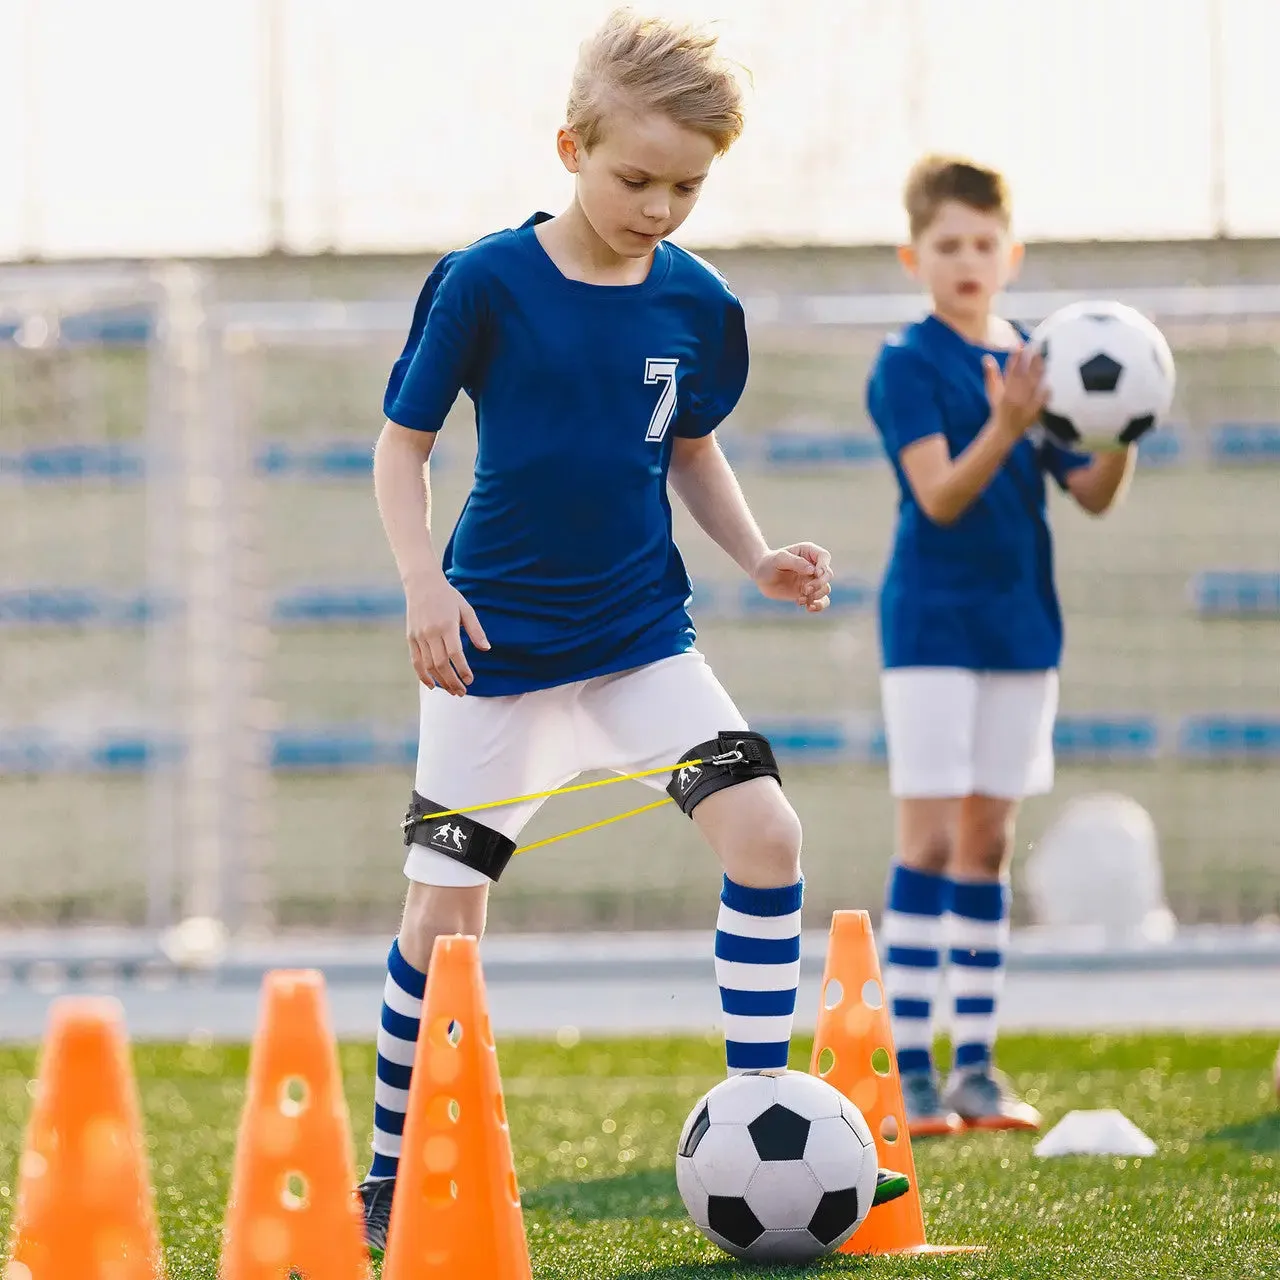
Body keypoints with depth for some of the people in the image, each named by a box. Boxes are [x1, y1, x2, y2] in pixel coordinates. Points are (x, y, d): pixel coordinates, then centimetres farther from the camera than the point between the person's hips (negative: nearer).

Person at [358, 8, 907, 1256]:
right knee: (443, 910, -3)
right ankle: (391, 1173, 13)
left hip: (639, 628, 4)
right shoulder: (486, 283, -13)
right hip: (493, 638, -3)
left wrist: (756, 554, 1)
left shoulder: (696, 302, -1)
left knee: (764, 829, -11)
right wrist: (424, 583, -18)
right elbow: (402, 443, -5)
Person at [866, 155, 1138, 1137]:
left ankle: (976, 1065, 12)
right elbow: (940, 495, -19)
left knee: (990, 841, 8)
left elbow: (1093, 496, 6)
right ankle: (911, 1071, -6)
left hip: (1022, 624, 5)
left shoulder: (1036, 365, 8)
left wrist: (1121, 440, -14)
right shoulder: (907, 365, -9)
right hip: (933, 623, -5)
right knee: (930, 838, -8)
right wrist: (1004, 427, -34)